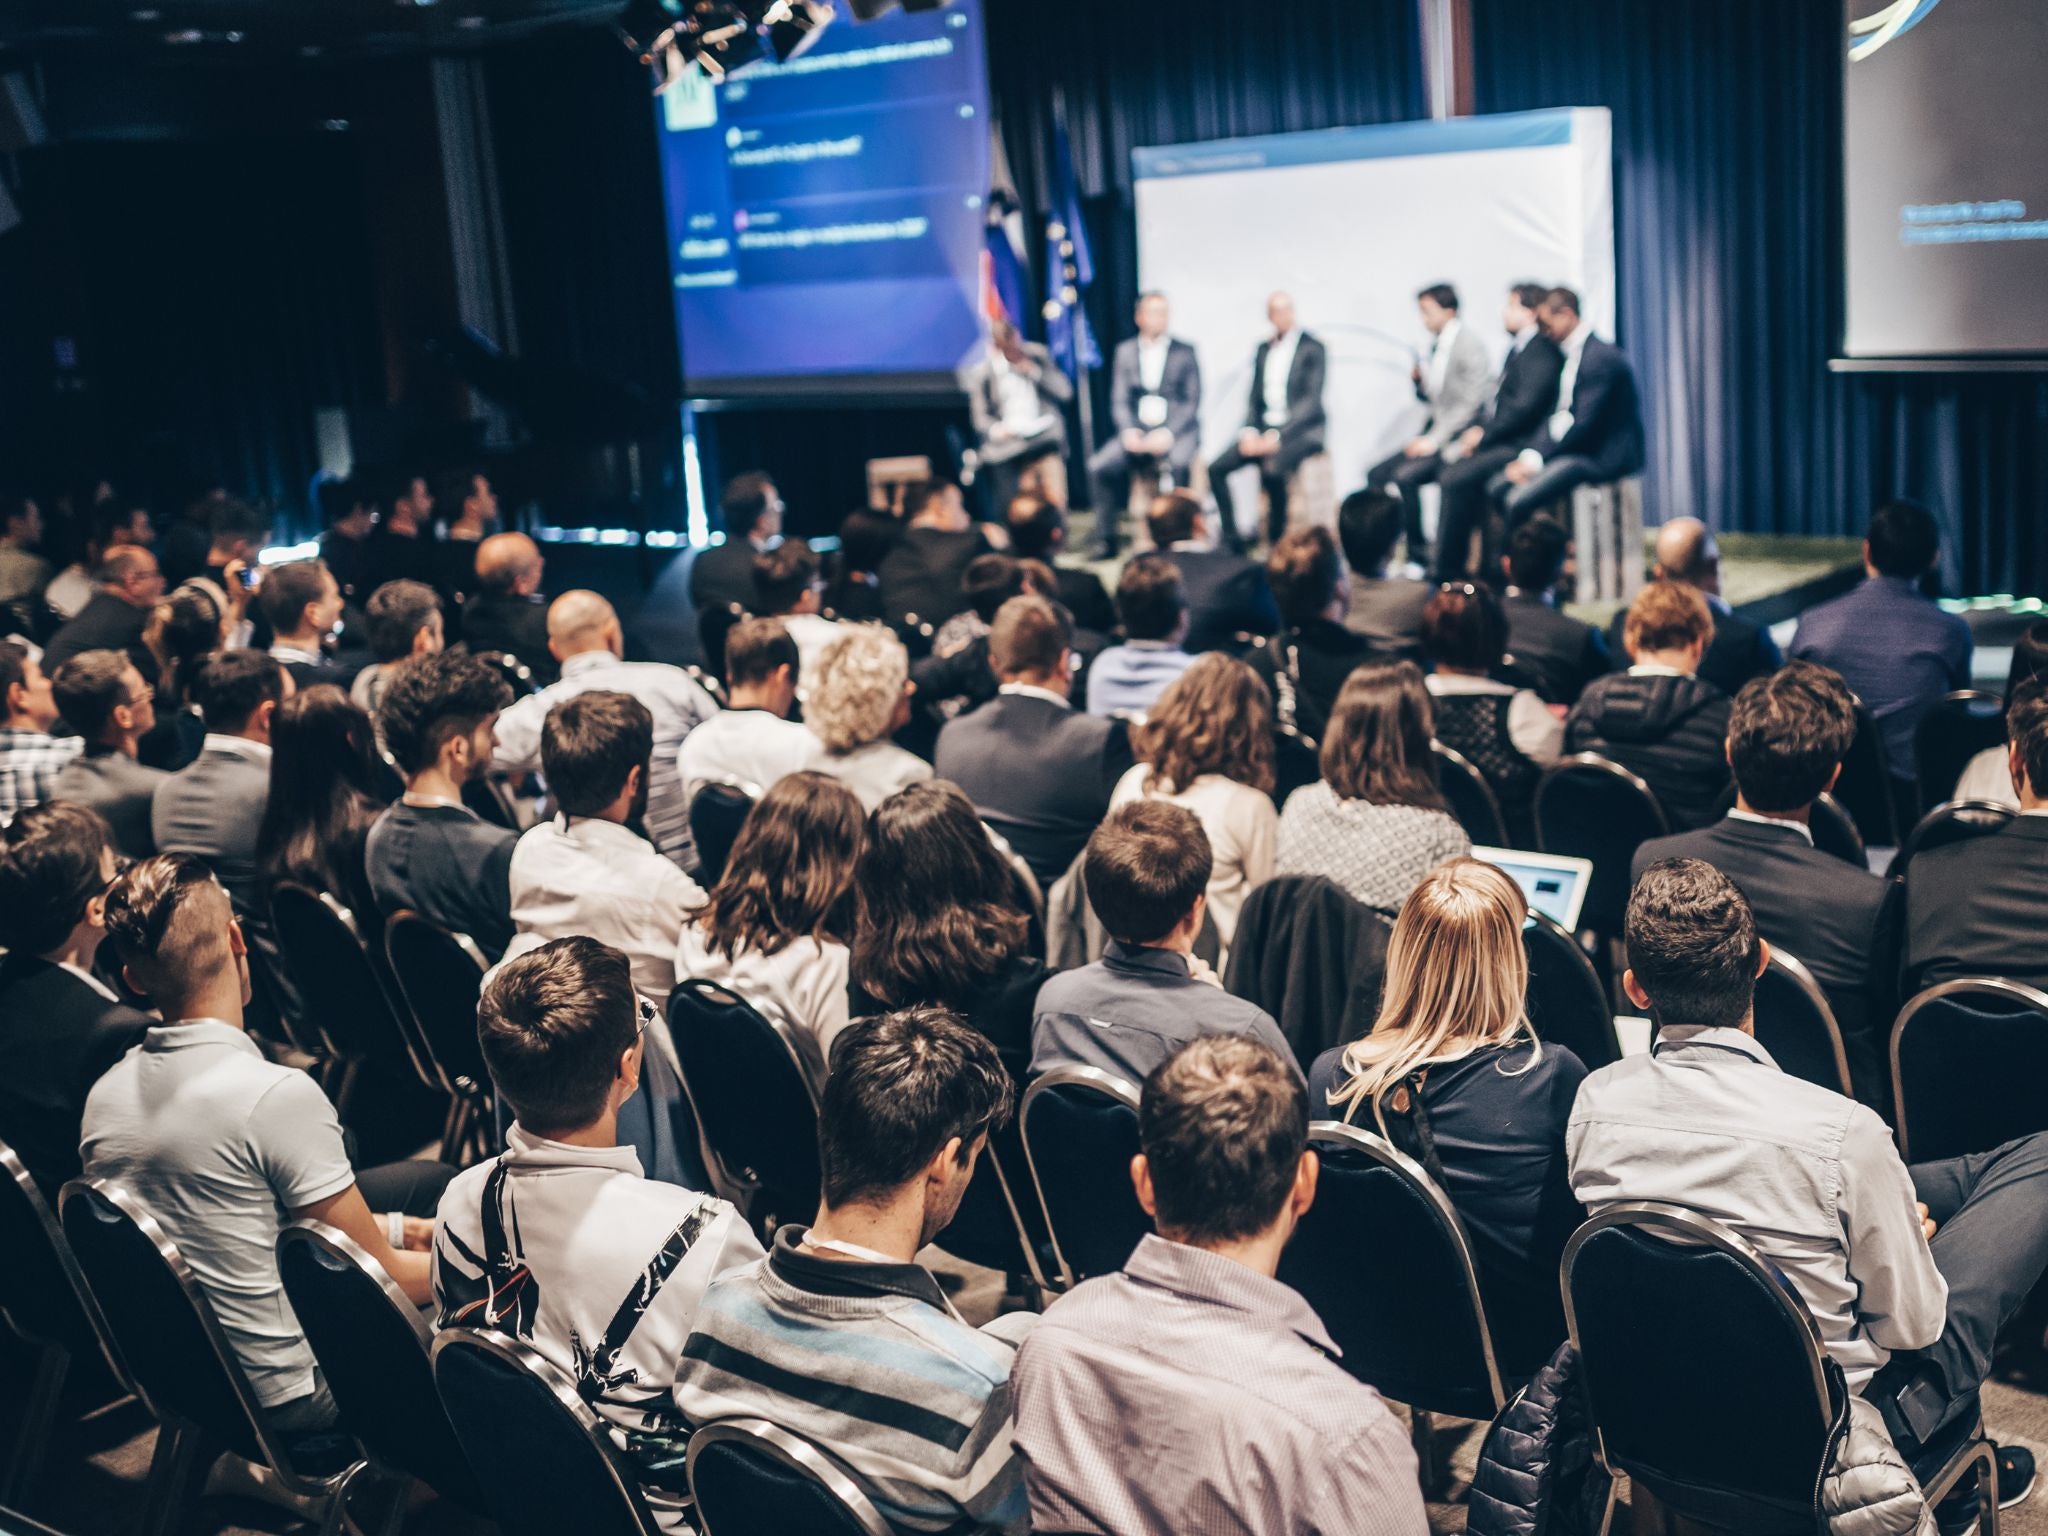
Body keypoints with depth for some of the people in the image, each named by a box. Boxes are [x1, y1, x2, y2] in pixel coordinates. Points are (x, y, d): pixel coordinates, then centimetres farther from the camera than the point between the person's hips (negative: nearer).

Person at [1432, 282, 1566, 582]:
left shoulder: (1542, 352, -11)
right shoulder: (1518, 347, 19)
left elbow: (1525, 408, -19)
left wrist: (1483, 434, -14)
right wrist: (1477, 428, 3)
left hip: (1518, 444, -10)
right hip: (1495, 441, 10)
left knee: (1456, 479, -22)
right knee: (1451, 475, -7)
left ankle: (1448, 573, -14)